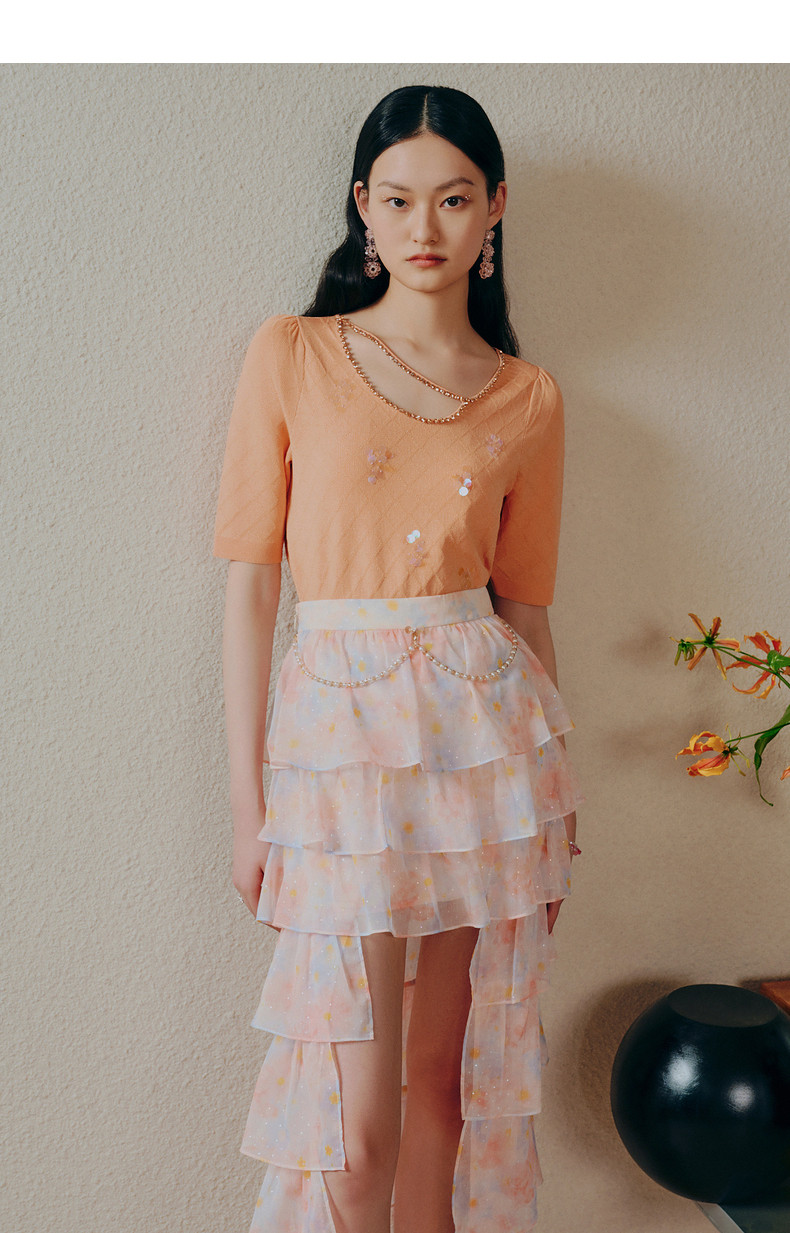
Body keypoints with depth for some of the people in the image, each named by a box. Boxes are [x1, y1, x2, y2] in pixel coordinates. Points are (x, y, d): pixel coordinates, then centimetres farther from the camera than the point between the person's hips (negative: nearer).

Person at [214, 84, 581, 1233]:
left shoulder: (529, 400, 6)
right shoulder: (291, 355, 0)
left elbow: (525, 601, 10)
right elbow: (251, 578, -1)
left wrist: (554, 816, 12)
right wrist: (247, 801, -4)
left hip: (484, 722, 2)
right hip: (339, 719, -2)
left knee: (446, 1069, 13)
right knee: (360, 1114, 2)